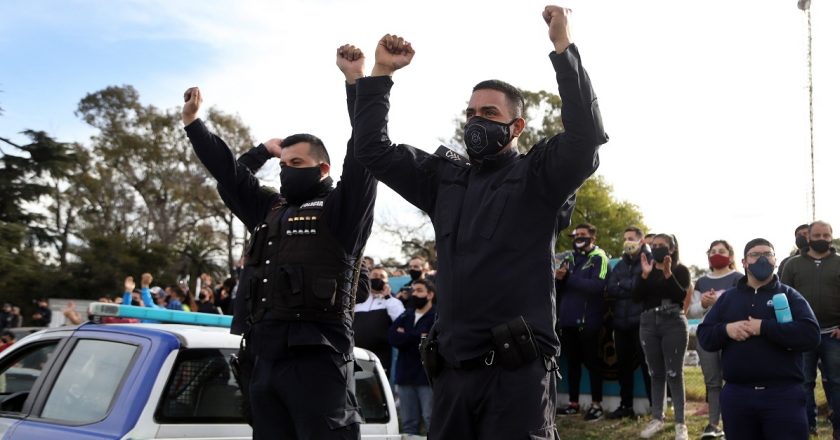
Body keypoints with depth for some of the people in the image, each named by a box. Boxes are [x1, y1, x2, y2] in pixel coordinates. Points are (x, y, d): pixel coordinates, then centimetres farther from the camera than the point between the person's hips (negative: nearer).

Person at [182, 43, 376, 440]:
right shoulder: (269, 211, 22)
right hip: (266, 358, 7)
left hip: (318, 358, -7)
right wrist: (193, 123, 32)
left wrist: (356, 80, -12)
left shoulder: (341, 209, 4)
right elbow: (228, 172, 30)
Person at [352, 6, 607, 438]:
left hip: (517, 370, -5)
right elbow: (373, 149, 16)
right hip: (453, 369, 5)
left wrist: (563, 47, -17)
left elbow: (586, 135, -17)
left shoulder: (538, 178, 1)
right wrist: (381, 73, 8)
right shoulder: (444, 178, 15)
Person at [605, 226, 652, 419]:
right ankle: (626, 406, 20)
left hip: (641, 322, -6)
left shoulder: (649, 261, -2)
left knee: (647, 364, -3)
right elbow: (610, 290, 3)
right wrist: (632, 289, -9)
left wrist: (621, 285, -7)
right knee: (623, 365, 11)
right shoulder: (620, 265, 17)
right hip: (621, 322, 6)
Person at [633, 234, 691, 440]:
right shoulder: (647, 270, 12)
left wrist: (668, 274, -20)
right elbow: (636, 297, 0)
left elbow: (682, 296, -12)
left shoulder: (680, 270, 2)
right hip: (648, 324, 4)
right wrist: (645, 274, -12)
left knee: (673, 373, -5)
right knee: (656, 373, 8)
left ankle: (680, 423, -1)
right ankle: (657, 418, 15)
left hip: (673, 323, -4)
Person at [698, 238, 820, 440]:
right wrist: (726, 329, -12)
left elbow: (810, 334, -11)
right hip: (736, 395, 3)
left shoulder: (789, 295, 4)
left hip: (783, 395, -3)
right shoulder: (727, 297, 13)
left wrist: (764, 327, -18)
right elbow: (704, 336, 8)